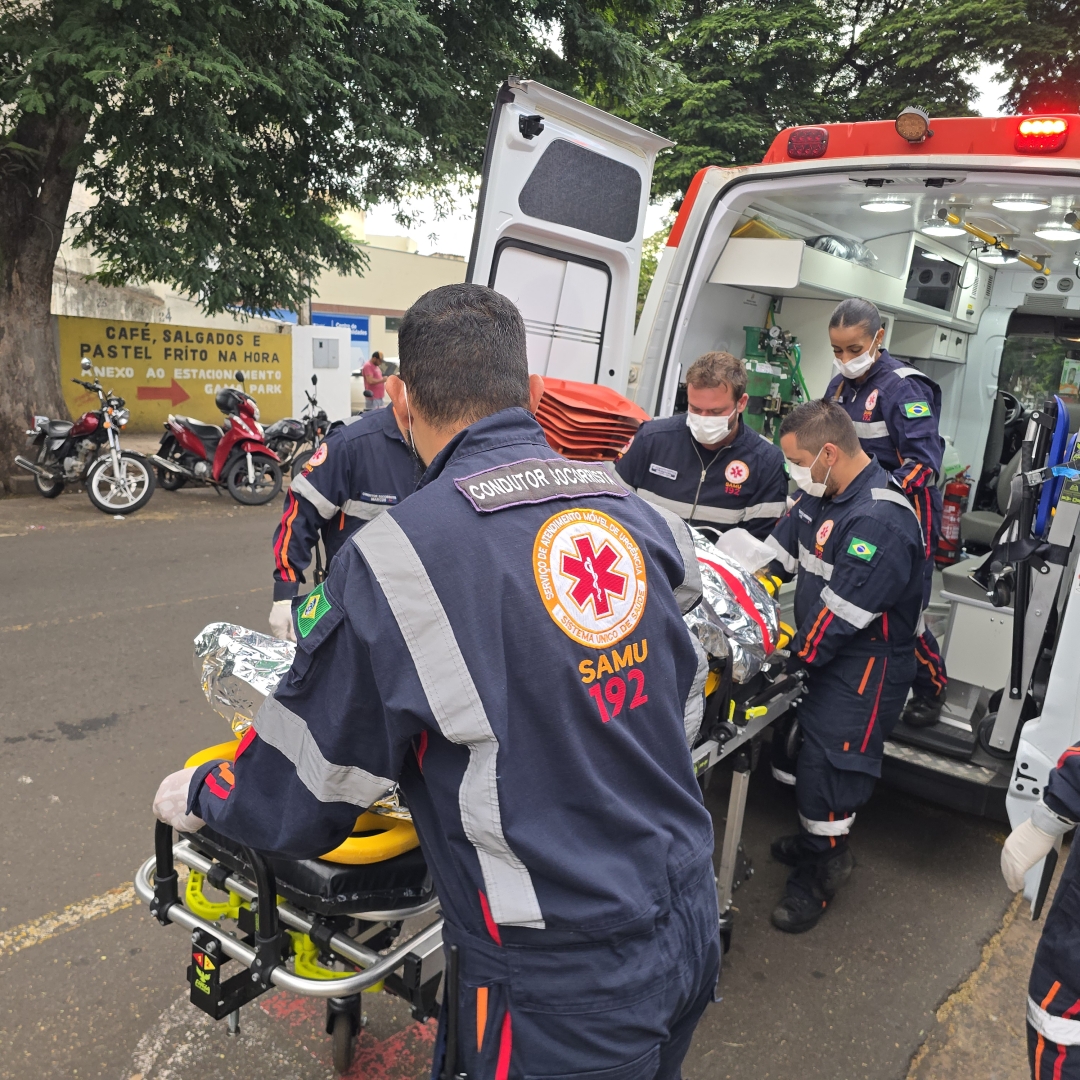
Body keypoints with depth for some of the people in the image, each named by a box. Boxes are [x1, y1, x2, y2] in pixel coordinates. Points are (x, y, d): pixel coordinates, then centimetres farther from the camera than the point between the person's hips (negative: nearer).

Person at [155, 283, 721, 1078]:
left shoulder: (400, 554, -21)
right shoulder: (642, 518, -2)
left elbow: (304, 792, -10)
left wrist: (197, 796, 11)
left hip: (568, 990, -6)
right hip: (692, 924, 7)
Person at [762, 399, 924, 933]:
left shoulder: (880, 522, -29)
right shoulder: (821, 493, 0)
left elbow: (840, 613, -27)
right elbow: (777, 553, 7)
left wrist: (793, 660, -16)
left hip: (865, 666, -9)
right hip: (826, 653, 9)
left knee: (827, 762, -1)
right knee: (810, 748, 20)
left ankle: (821, 868, 21)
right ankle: (816, 837, 42)